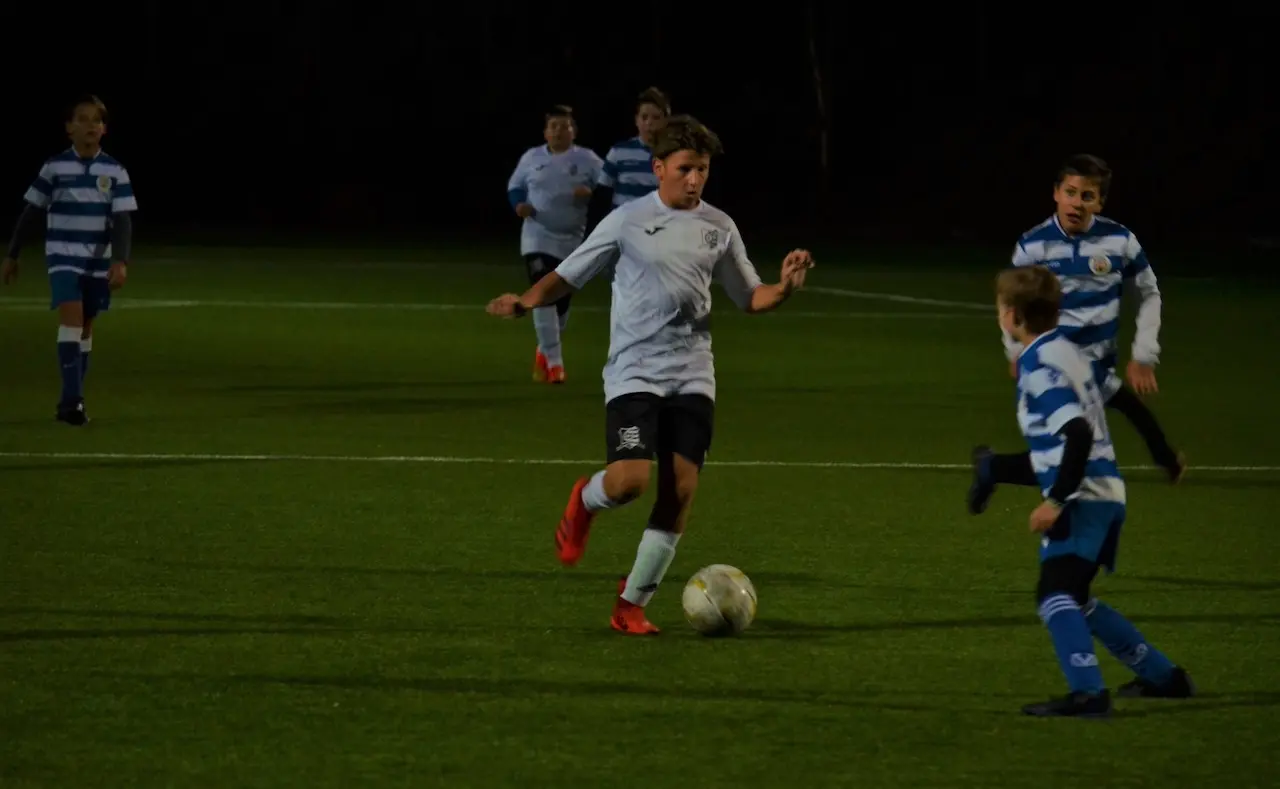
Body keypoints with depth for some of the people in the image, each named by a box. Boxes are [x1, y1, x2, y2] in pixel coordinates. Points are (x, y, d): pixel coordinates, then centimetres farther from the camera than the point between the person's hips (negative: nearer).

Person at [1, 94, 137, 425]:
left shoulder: (115, 171, -1)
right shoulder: (54, 167, -4)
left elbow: (122, 220, -5)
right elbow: (32, 214, 4)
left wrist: (120, 261, -19)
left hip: (98, 261, 3)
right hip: (64, 257, -3)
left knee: (86, 327, 10)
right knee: (71, 318, -20)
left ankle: (72, 402, 20)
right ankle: (72, 399, -25)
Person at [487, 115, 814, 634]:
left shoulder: (719, 228, 8)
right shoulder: (628, 221, -2)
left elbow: (749, 297, 16)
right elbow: (568, 276, 2)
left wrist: (785, 288, -5)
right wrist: (526, 302, -16)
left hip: (692, 377, 4)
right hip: (634, 372, -4)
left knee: (681, 490, -6)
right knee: (630, 481, -20)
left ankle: (632, 604, 6)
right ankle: (585, 501, 18)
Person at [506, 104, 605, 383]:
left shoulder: (587, 159, -1)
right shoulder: (532, 158, 3)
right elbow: (515, 187, 13)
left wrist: (591, 194, -23)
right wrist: (519, 204, -8)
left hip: (574, 242, 1)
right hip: (538, 238, -1)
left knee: (562, 301, 10)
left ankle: (544, 351, 35)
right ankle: (554, 361, -16)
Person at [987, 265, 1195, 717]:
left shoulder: (1038, 365, -15)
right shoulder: (1068, 351, 13)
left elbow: (1078, 433, -25)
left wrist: (1056, 500, -24)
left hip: (1083, 497, -10)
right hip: (1107, 492, 10)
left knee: (1054, 594, -18)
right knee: (1074, 599, 21)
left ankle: (1087, 693, -33)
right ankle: (1162, 676, 29)